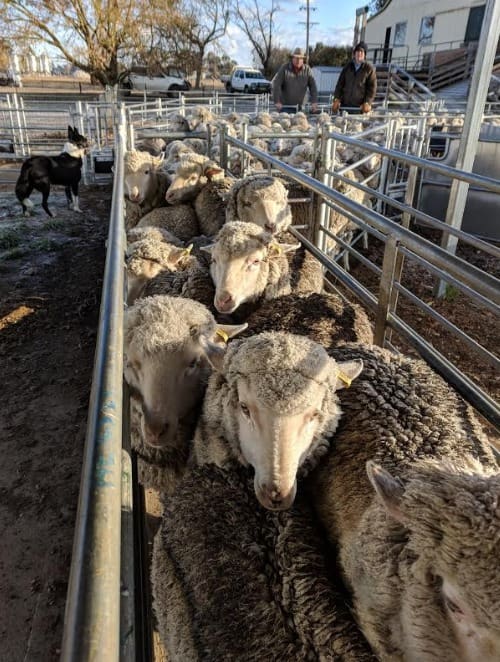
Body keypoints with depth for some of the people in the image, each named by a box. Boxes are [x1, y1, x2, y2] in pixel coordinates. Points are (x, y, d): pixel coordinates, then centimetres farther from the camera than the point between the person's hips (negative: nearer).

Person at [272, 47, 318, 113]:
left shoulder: (307, 70, 2)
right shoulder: (284, 68, -5)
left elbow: (313, 86, 1)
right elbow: (276, 84, -10)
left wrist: (314, 102, -10)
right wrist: (277, 101, -18)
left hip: (299, 106, 3)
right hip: (285, 106, -3)